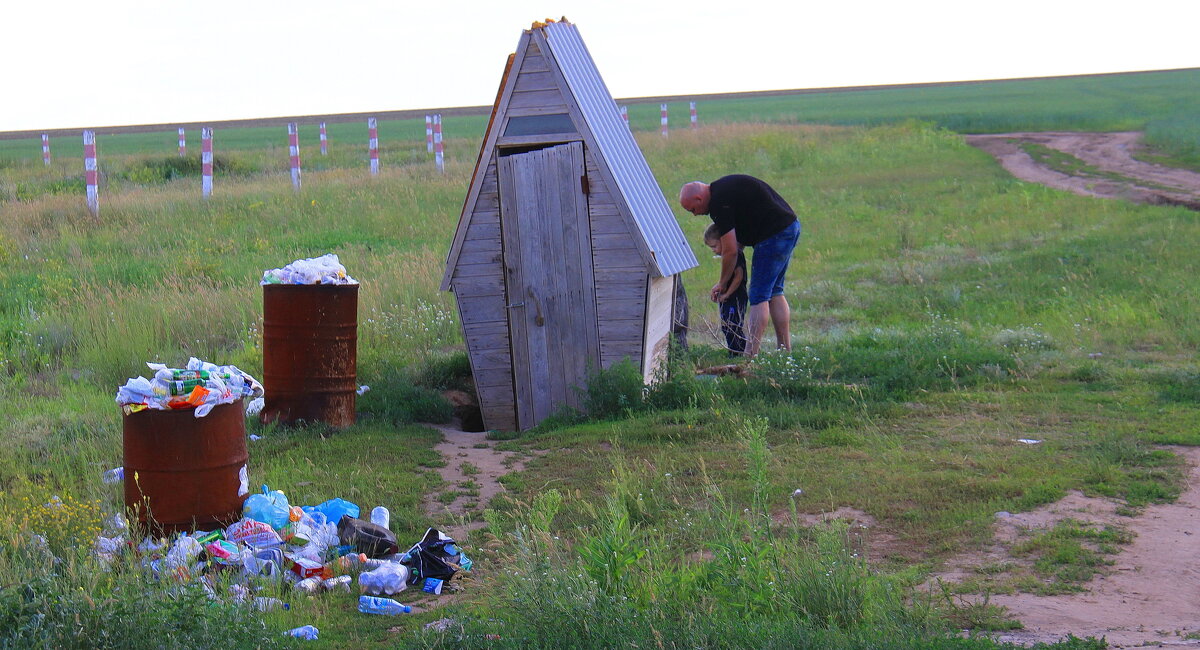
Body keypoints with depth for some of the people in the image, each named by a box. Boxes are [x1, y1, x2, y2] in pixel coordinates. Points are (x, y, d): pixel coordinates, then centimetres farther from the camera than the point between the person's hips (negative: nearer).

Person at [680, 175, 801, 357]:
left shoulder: (720, 203, -17)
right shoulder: (722, 188, 14)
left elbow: (730, 251, -13)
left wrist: (722, 284, 0)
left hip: (775, 235, -10)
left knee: (758, 296, -9)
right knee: (774, 293, 15)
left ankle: (750, 354, -12)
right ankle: (786, 352, 17)